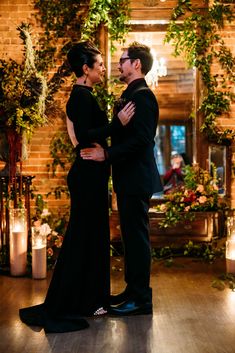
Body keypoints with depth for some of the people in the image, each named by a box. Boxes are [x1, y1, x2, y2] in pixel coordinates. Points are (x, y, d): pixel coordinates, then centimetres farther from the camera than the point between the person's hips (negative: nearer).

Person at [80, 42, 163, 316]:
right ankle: (132, 290, 26)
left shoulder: (142, 96, -14)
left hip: (136, 179, -10)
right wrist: (106, 151, 12)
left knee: (137, 236, -3)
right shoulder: (131, 95, 18)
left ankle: (141, 299, 6)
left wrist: (107, 154, -25)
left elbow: (141, 139, -24)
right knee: (131, 236, 15)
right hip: (128, 179, 10)